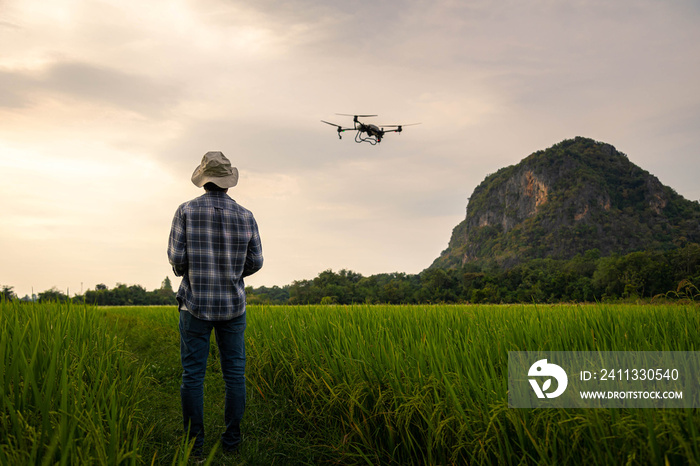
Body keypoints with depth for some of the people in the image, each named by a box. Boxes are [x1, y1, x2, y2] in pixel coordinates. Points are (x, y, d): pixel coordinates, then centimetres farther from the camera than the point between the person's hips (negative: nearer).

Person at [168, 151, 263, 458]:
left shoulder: (187, 211, -6)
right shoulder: (245, 216, -1)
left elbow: (176, 257, -8)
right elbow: (255, 261, 2)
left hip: (196, 305, -1)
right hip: (233, 305, 2)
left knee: (193, 374, 6)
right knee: (234, 372, 10)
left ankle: (194, 444, 12)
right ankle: (231, 440, 17)